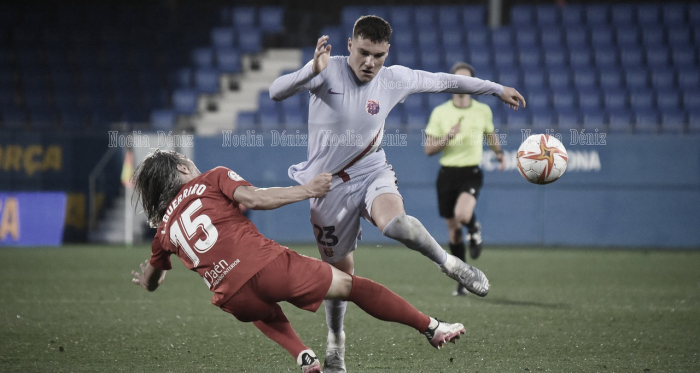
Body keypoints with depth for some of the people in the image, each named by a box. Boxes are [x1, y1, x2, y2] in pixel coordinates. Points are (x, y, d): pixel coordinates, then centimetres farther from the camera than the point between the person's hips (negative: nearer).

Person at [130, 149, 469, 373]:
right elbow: (254, 199, -5)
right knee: (351, 285, 10)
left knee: (263, 311, 39)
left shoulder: (164, 229, 23)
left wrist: (147, 278, 56)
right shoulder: (212, 179, 12)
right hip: (266, 265, -4)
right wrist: (305, 191, 1)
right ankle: (432, 329, 12)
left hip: (232, 298, 4)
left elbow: (148, 282, 32)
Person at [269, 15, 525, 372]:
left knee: (394, 223, -35)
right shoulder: (328, 70, -16)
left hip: (373, 174, 0)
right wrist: (312, 72, -47)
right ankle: (335, 342, 35)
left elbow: (444, 81, 8)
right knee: (339, 270, 9)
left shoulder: (395, 79, -6)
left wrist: (498, 89, 16)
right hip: (330, 185, 0)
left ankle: (450, 264, -11)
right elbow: (276, 92, -29)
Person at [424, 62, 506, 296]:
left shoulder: (483, 111, 4)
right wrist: (447, 137, -16)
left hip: (471, 172, -1)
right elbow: (429, 149, -2)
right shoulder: (440, 112, 0)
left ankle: (474, 229, 7)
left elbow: (490, 134, 26)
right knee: (453, 231, 6)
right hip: (447, 173, 2)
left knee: (462, 215, -31)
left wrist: (499, 153, 19)